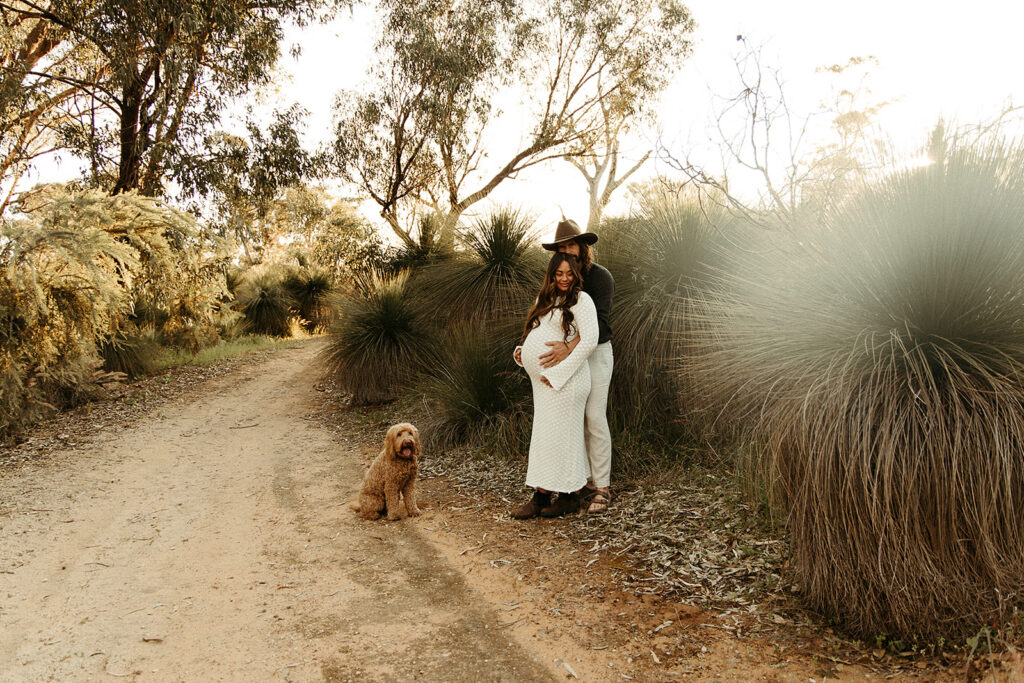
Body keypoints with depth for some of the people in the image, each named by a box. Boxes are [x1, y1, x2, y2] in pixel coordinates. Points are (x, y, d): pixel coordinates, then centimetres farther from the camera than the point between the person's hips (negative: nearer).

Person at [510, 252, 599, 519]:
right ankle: (570, 497, 19)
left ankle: (540, 498, 6)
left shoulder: (581, 300, -8)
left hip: (565, 379, -8)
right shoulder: (546, 299, 17)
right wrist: (521, 351, 6)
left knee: (554, 436, -2)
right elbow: (536, 334, 28)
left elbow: (589, 340, -17)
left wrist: (557, 373, -19)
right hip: (544, 380, 9)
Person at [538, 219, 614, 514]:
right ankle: (586, 479, 19)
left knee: (595, 419, -9)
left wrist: (569, 347, -39)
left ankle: (602, 488, -1)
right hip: (568, 354, 6)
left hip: (596, 353, -6)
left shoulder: (600, 276, -14)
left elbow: (599, 322, -26)